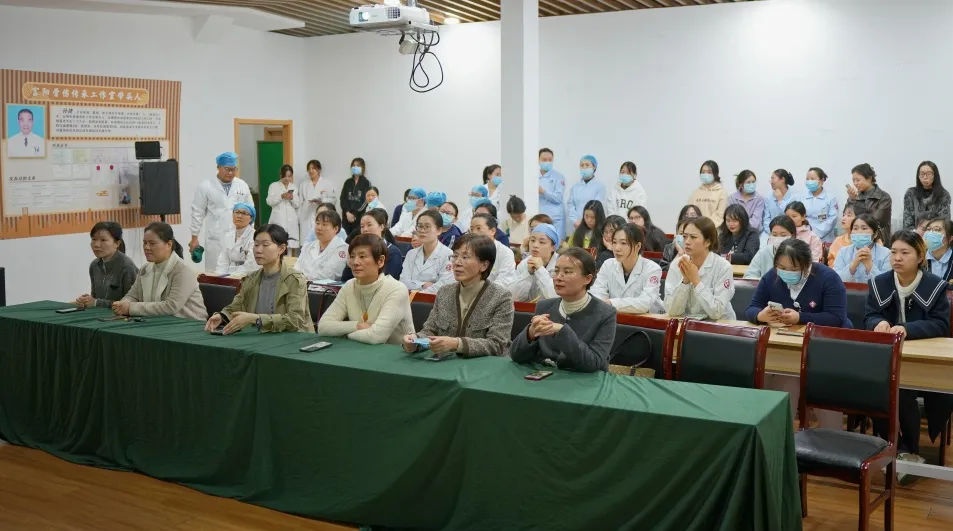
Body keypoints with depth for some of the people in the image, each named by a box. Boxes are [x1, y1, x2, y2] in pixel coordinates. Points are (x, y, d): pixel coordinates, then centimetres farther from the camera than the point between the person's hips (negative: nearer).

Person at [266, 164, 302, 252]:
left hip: (291, 221, 2)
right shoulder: (274, 186, 9)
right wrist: (281, 196, -15)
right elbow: (269, 201, -1)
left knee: (292, 245, -5)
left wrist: (292, 198, -8)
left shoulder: (294, 187, 16)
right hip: (278, 220, -2)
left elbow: (298, 205, 12)